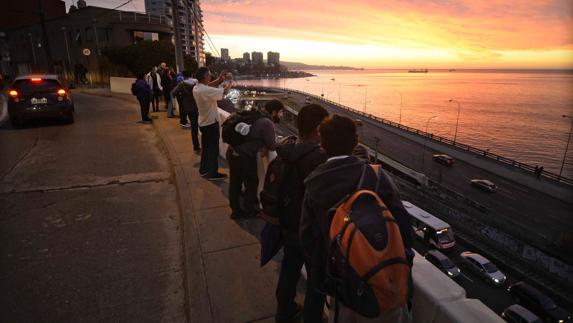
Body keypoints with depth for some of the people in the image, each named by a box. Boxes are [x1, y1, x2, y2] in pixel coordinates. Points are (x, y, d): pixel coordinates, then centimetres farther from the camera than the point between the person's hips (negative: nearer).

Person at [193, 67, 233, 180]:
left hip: (203, 122, 9)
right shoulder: (206, 90, -26)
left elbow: (209, 85, 17)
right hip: (211, 123, -9)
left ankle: (203, 169, 32)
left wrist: (219, 79, 2)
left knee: (205, 147, 20)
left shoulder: (196, 88, 1)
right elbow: (225, 91, -24)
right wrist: (230, 82, -6)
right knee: (213, 149, 3)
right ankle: (213, 173, 13)